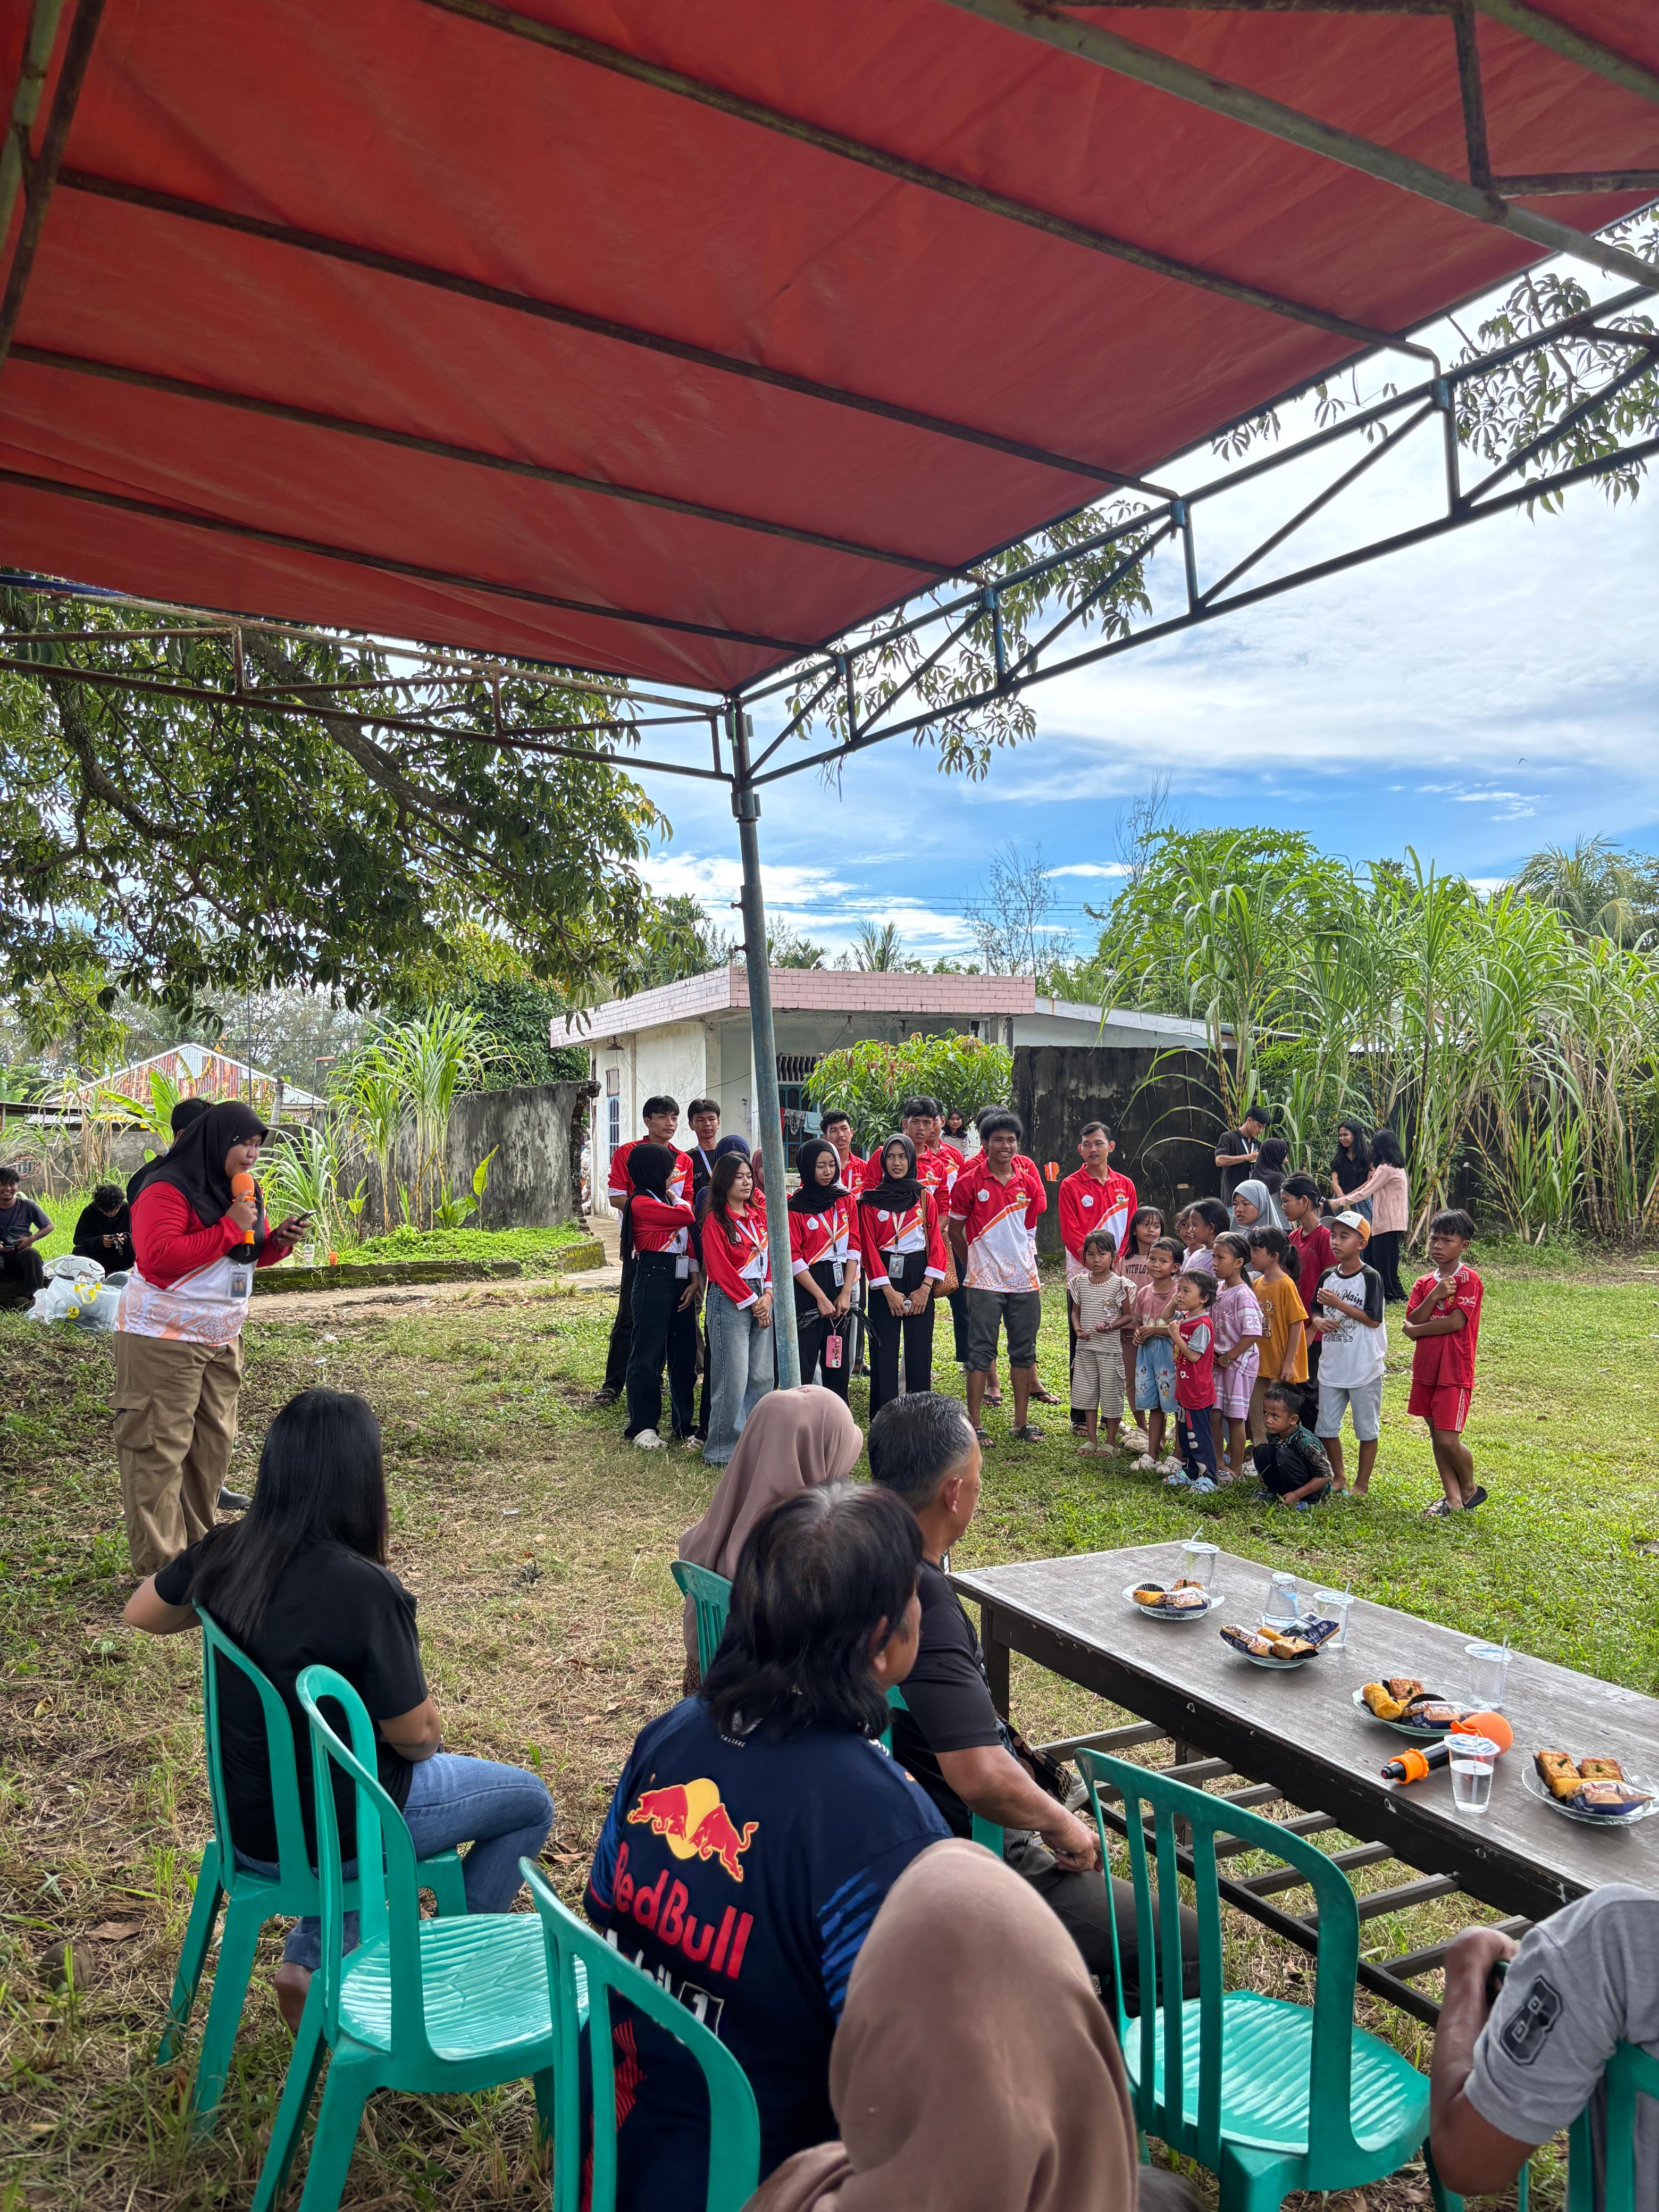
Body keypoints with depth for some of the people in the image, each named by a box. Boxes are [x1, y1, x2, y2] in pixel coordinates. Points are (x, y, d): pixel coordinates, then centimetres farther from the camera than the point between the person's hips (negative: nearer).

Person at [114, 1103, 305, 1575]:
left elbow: (251, 1255, 20)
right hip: (163, 1340, -9)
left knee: (214, 1443, 12)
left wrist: (279, 1240, -3)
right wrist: (230, 1227, -25)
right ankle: (158, 1568, 1)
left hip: (222, 1337, 9)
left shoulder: (242, 1190, 10)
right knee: (160, 1450, -4)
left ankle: (196, 1544, 25)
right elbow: (158, 1257, -27)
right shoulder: (167, 1189, -16)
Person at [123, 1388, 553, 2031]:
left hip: (250, 1812, 7)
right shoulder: (365, 1590, -31)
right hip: (328, 1832, -6)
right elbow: (415, 1736, -20)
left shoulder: (226, 1553, -12)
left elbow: (142, 1612, 9)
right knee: (530, 1803, 13)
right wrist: (431, 1734, 1)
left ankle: (312, 1958, 26)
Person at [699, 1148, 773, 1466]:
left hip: (763, 1300, 6)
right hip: (730, 1302, -6)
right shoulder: (715, 1221, -7)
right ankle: (725, 1449, 5)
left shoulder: (759, 1213, 11)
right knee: (734, 1379, -6)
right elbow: (721, 1269, -11)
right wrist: (751, 1302, -10)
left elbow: (773, 1255, 10)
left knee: (763, 1376, 7)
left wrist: (768, 1295, -3)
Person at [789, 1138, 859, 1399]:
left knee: (839, 1360, 8)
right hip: (807, 1287, -5)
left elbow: (853, 1247, 6)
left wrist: (846, 1292, -4)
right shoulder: (795, 1206, -5)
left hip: (840, 1284, 5)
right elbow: (793, 1258, -9)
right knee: (804, 1361, -3)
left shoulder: (845, 1201, 9)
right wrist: (821, 1297, -12)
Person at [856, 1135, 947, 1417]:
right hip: (884, 1279, -1)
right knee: (884, 1350, 0)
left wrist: (926, 1287, -9)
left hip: (919, 1278, 1)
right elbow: (868, 1246, -3)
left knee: (920, 1350, 2)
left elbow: (937, 1242, 1)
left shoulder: (924, 1197, 6)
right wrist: (889, 1290, -10)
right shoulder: (870, 1200, 2)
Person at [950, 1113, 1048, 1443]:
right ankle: (975, 1423, 4)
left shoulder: (1028, 1180, 5)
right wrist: (972, 1264, 7)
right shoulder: (970, 1182, -6)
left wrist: (1026, 1259, 13)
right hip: (985, 1280, -4)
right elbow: (955, 1229, 3)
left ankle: (1022, 1422, 18)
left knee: (1023, 1351, 9)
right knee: (981, 1352, -1)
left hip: (1024, 1279, 4)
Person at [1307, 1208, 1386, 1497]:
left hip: (1364, 1366, -6)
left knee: (1367, 1429, 6)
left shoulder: (1370, 1277, -11)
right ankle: (1339, 1477, 28)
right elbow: (1315, 1311, 16)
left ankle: (1361, 1484, 18)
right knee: (1326, 1427, 11)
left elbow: (1373, 1319, -16)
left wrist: (1338, 1303, -19)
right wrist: (1318, 1321, -7)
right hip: (1332, 1365, 6)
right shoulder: (1327, 1277, 6)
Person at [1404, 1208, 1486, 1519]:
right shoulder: (1423, 1283, 9)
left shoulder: (1469, 1280, -9)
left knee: (1448, 1439, -7)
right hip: (1425, 1369, 7)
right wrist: (1433, 1297, -18)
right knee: (1436, 1434, 11)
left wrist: (1417, 1330, -7)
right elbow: (1411, 1322, -3)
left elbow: (1456, 1322, -18)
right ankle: (1452, 1497, 21)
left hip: (1455, 1372, -7)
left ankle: (1470, 1487, 18)